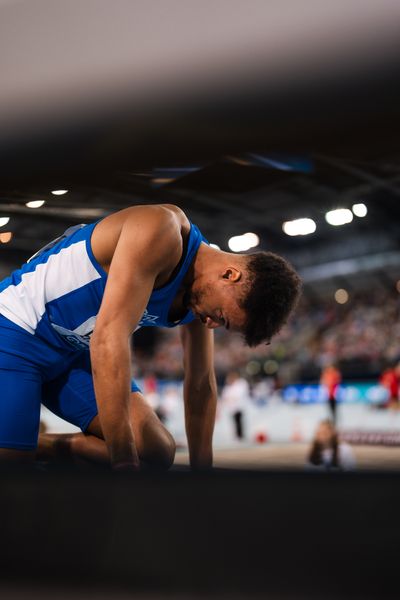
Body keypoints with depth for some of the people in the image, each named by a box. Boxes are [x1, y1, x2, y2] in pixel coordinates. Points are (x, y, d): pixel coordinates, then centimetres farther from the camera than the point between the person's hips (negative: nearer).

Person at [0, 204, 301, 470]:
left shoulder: (202, 297, -2)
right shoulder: (161, 233, -28)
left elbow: (201, 387, 8)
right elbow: (108, 338, -36)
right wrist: (125, 462, -34)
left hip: (77, 350, 8)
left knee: (158, 451, -4)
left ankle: (51, 448, 11)